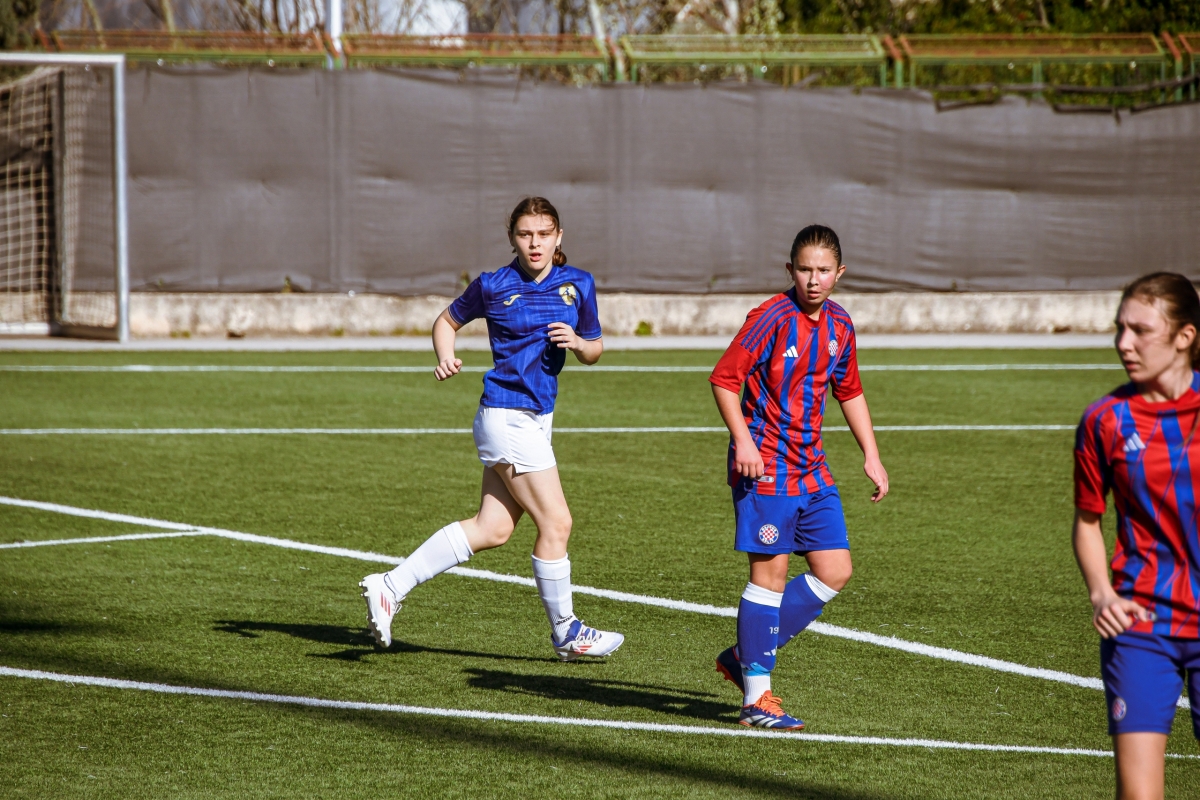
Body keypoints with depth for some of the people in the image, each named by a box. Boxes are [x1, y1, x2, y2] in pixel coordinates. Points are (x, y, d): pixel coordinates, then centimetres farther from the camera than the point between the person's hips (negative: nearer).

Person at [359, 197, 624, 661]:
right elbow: (447, 321, 11)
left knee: (491, 529, 6)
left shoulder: (578, 285, 6)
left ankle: (390, 587, 11)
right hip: (507, 416, -6)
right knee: (556, 523, -6)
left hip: (537, 419, 6)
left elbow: (593, 352, 15)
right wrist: (446, 359, -7)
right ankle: (565, 632, 10)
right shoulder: (493, 286, -4)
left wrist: (577, 341, -7)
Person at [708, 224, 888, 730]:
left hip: (811, 470, 7)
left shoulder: (839, 325, 9)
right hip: (766, 467, -7)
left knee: (835, 572, 5)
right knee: (771, 572, -6)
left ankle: (746, 656, 16)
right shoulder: (772, 318, -12)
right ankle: (756, 699, 0)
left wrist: (871, 456, 18)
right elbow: (724, 379, -12)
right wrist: (743, 440, -23)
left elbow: (849, 392, 22)